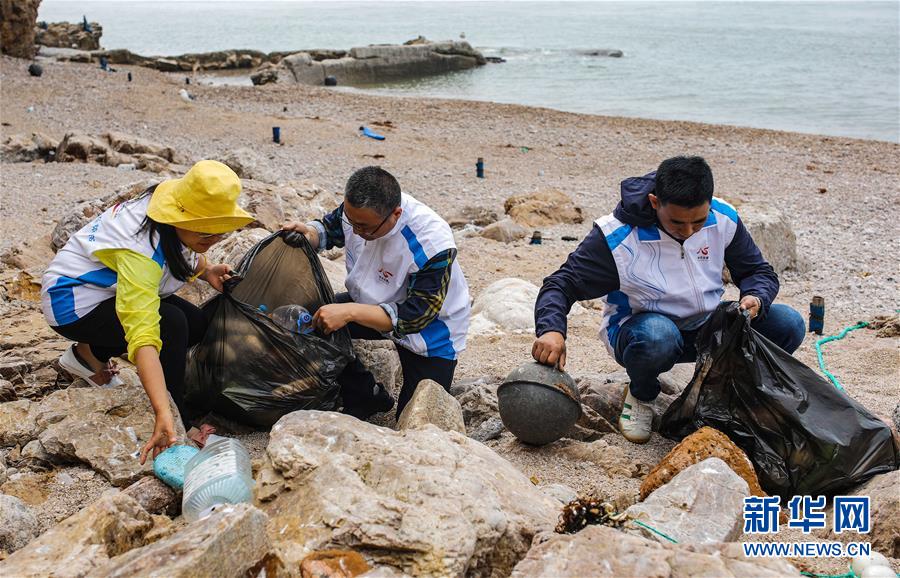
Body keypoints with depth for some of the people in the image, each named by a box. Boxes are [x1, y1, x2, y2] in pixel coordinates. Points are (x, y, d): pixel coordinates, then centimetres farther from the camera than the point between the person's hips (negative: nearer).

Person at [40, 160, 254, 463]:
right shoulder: (140, 249, -38)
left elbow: (185, 255, 12)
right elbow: (143, 336, -47)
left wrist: (207, 271, -11)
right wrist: (163, 414, -54)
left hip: (106, 288, 9)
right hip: (74, 302, -9)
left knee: (197, 324, 0)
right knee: (171, 324, -28)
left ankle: (90, 353, 11)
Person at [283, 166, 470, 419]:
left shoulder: (433, 246, -38)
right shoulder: (356, 208, -20)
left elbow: (415, 317, -35)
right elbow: (329, 229, 4)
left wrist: (349, 312, -43)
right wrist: (309, 233, -21)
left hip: (430, 330, -6)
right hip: (374, 303, 6)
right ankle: (368, 397, 1)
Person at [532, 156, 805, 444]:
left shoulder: (723, 218, -10)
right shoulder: (616, 236, -22)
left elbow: (760, 272, 4)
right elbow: (561, 285, -19)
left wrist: (755, 299, -20)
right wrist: (551, 330, -40)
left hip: (707, 327, 4)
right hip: (641, 330, -4)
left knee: (788, 324, -18)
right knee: (656, 334, -41)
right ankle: (641, 395, -5)